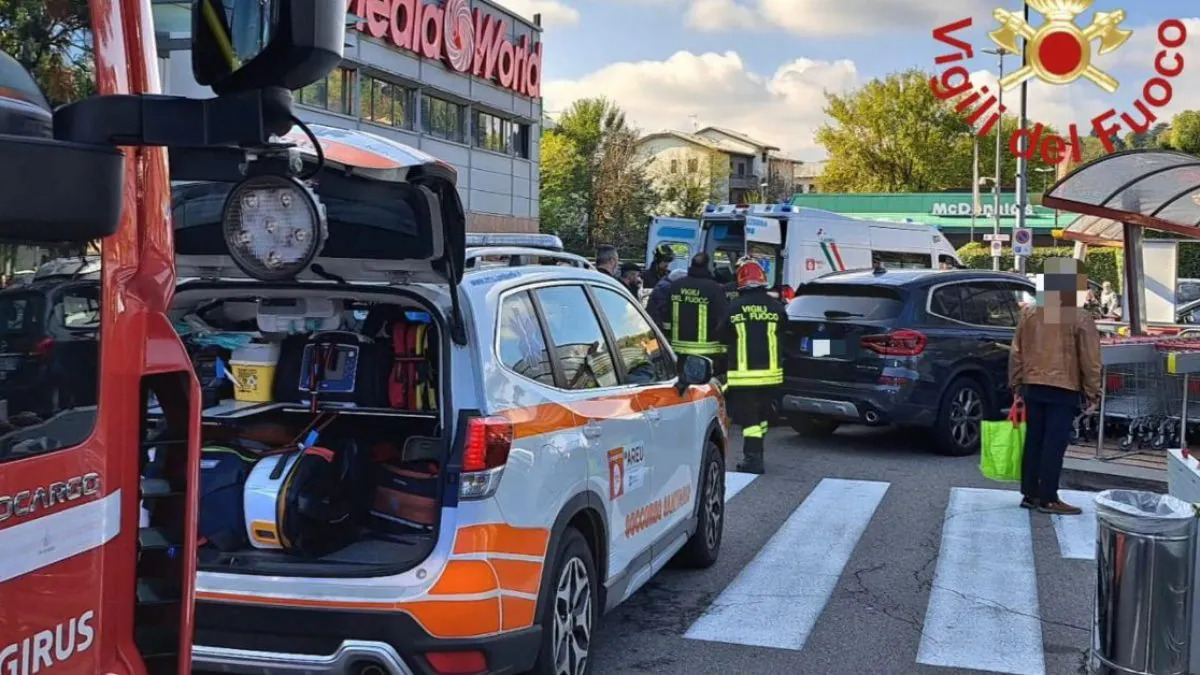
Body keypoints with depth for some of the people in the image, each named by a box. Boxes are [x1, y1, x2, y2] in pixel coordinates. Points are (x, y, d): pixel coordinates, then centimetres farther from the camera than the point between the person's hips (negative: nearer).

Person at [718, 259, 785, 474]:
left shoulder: (734, 308, -7)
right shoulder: (776, 307, -3)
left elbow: (722, 336, 4)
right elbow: (784, 338, 8)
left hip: (742, 374, -3)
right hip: (770, 373, 3)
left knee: (749, 417, 2)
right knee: (760, 416, 18)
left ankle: (753, 459, -7)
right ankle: (754, 456, 28)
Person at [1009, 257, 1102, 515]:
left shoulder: (1029, 314, 7)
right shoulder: (1081, 318, -7)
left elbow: (1016, 353, 10)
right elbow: (1090, 360, -6)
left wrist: (1016, 387, 17)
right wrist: (1092, 394, 2)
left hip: (1032, 387, 5)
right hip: (1064, 390, -5)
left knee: (1033, 442, 11)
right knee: (1054, 445, -3)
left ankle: (1030, 494, 15)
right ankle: (1048, 499, -1)